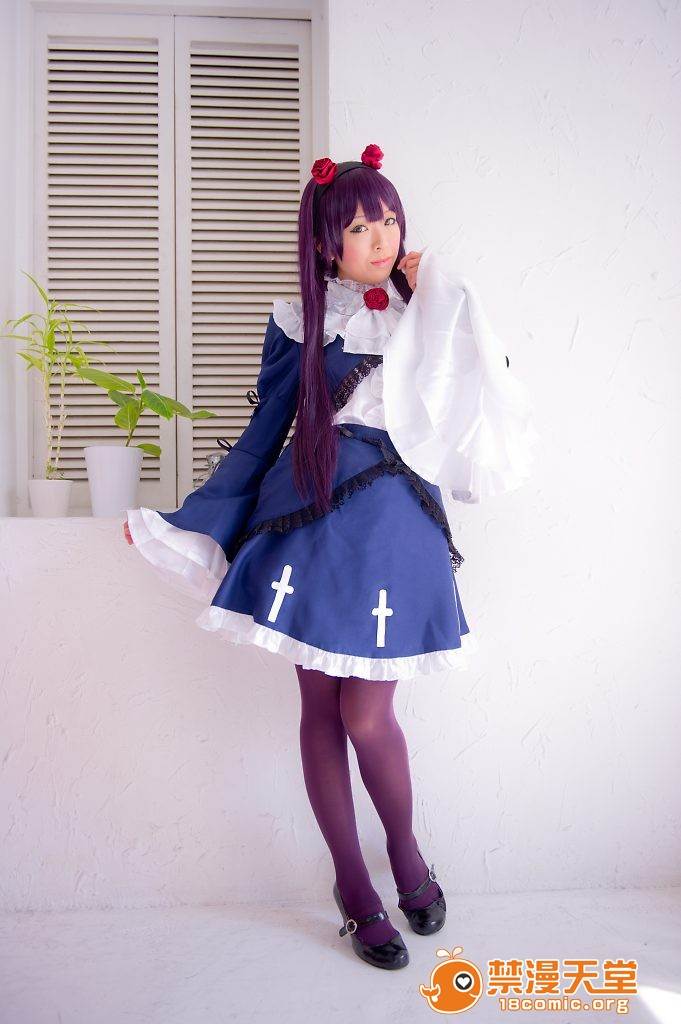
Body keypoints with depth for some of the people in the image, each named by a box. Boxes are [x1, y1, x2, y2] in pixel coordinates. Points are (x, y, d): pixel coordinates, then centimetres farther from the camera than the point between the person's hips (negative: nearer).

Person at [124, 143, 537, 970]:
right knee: (320, 707, 5)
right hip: (310, 516, 1)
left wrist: (435, 296, 1)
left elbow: (484, 402, -2)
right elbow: (263, 435, 9)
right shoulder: (298, 322, 6)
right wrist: (185, 521, 7)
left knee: (367, 715, -5)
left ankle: (407, 851, 26)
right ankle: (353, 886, 24)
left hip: (396, 520, 0)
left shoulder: (432, 315, 10)